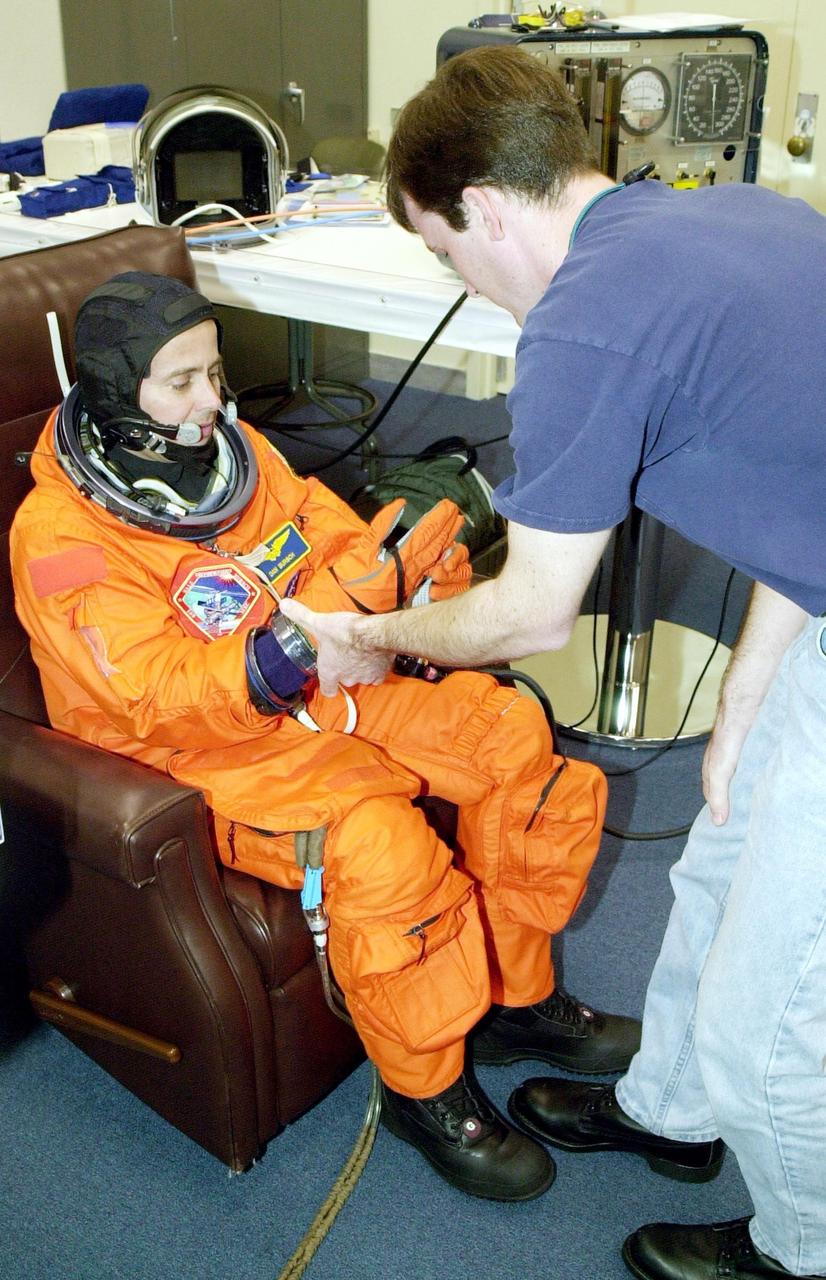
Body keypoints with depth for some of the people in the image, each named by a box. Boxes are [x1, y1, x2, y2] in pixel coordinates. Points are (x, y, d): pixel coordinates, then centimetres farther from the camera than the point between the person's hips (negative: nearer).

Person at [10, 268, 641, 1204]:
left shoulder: (231, 448, 1)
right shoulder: (61, 536, -18)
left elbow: (332, 540, 4)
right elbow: (164, 697, -24)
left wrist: (396, 564, -21)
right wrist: (308, 633, -38)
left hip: (312, 695, 7)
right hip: (189, 751, -7)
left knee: (513, 733, -5)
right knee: (377, 839, -31)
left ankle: (515, 996, 13)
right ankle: (425, 1090, -5)